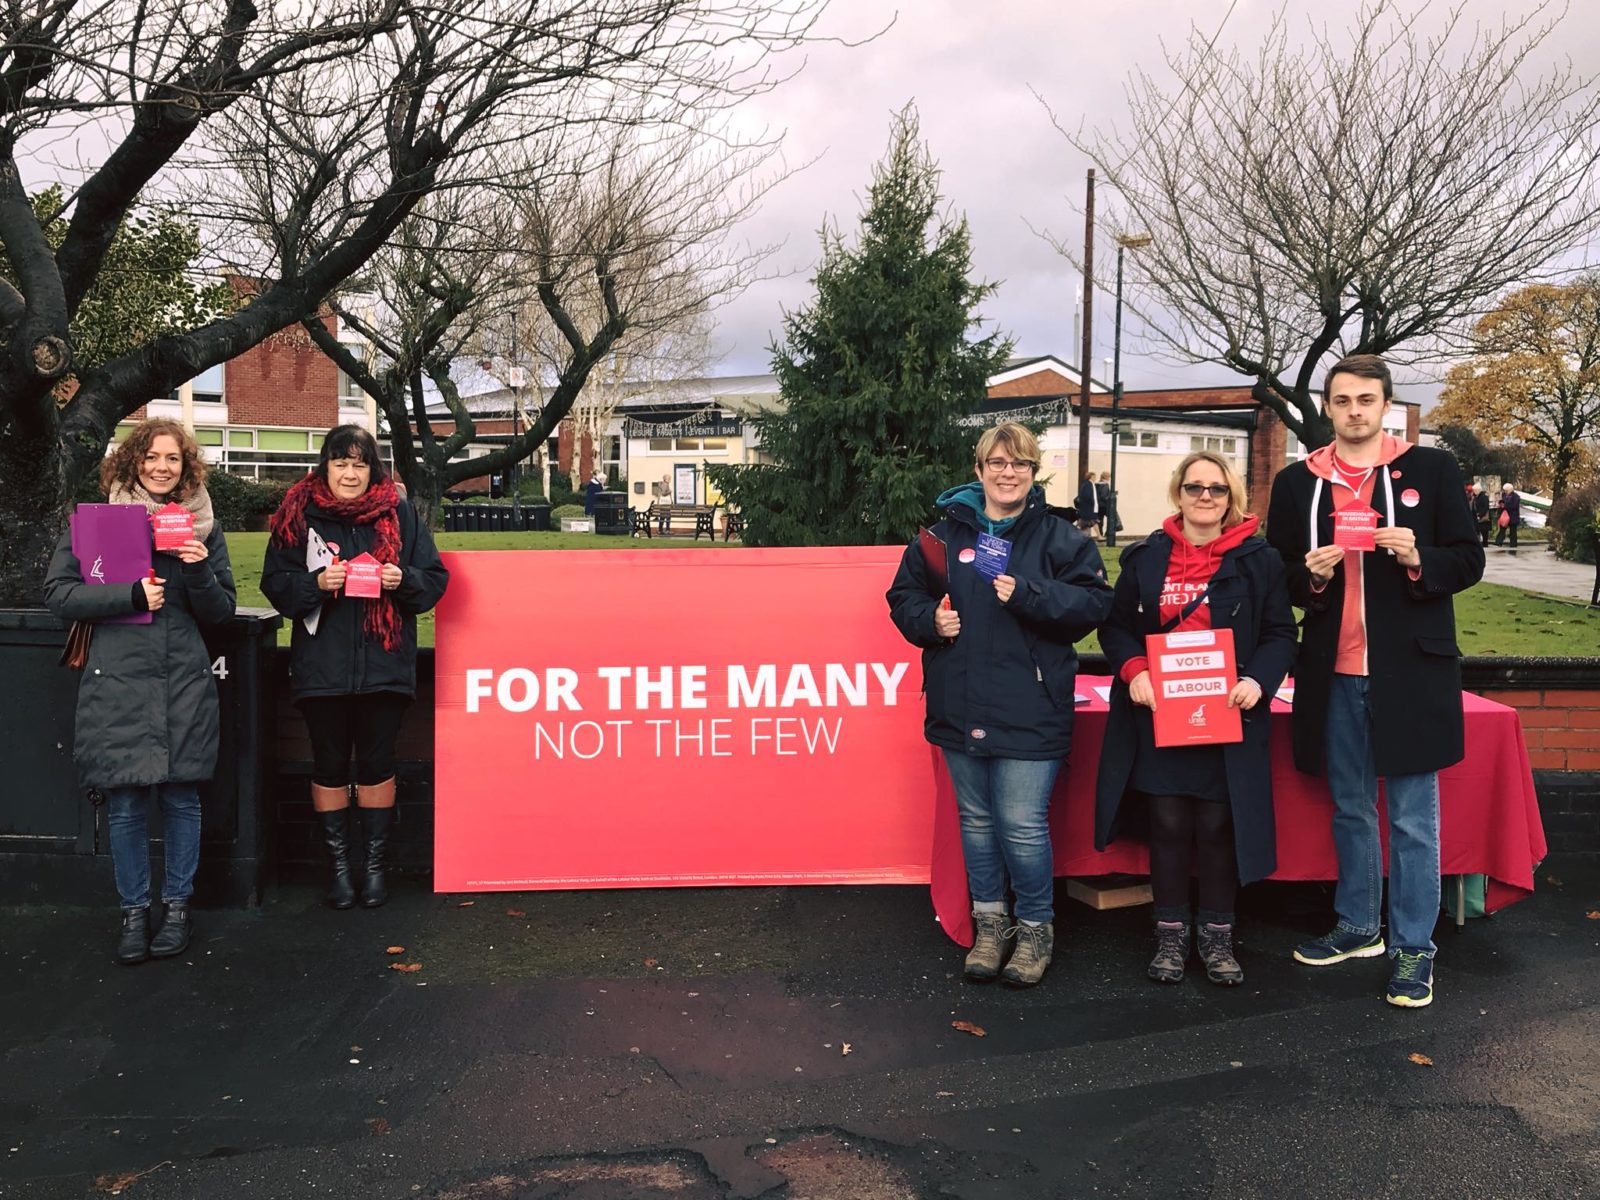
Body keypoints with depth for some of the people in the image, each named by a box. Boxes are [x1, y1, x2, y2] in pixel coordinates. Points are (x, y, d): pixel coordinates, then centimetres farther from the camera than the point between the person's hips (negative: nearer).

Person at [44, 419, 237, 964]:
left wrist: (200, 572, -11)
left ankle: (177, 904, 22)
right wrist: (133, 595, -14)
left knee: (182, 796, 7)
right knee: (125, 802, 3)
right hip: (118, 680, -1)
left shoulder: (203, 526, 9)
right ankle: (134, 911, 18)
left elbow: (221, 611, 9)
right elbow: (59, 593, -3)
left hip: (184, 681, 2)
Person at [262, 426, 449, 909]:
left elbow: (435, 578, 4)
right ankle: (337, 863, 21)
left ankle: (375, 864, 20)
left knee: (377, 764, 8)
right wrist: (315, 582, -16)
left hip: (384, 665, 0)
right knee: (329, 765, 9)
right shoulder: (300, 515, 2)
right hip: (321, 665, 0)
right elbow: (275, 584, 1)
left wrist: (404, 579, -15)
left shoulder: (399, 513, 3)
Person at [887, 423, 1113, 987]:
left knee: (1023, 823, -4)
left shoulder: (1057, 535, 1)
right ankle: (989, 923, 30)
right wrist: (930, 620, -7)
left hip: (1029, 708, -3)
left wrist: (1028, 595, -18)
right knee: (976, 819, 14)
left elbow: (1094, 602, -6)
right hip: (960, 705, 3)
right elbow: (904, 595, 13)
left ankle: (1036, 928, 18)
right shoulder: (945, 532, 7)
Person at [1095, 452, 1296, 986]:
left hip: (1227, 717, -1)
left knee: (1218, 826, 3)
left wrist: (1259, 680, -16)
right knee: (1168, 824, 4)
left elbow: (1281, 634, 3)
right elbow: (1115, 626, 8)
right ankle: (1170, 934, 19)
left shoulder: (1259, 561, 3)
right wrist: (1133, 671, -11)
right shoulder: (1145, 558, 7)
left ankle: (1217, 936, 20)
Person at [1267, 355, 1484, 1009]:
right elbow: (1279, 578, 10)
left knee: (1413, 817, 3)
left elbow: (1468, 562, 1)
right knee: (1350, 811, 16)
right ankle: (1358, 928, 31)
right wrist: (1310, 574, -11)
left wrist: (1417, 558, -17)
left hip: (1410, 671, -3)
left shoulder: (1432, 469, 1)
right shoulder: (1297, 482, 7)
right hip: (1334, 673, 3)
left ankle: (1413, 948, 15)